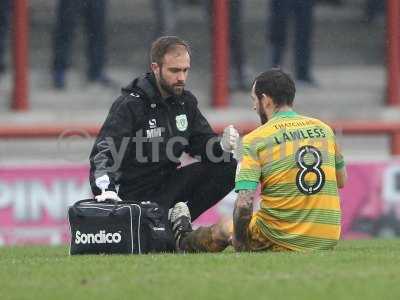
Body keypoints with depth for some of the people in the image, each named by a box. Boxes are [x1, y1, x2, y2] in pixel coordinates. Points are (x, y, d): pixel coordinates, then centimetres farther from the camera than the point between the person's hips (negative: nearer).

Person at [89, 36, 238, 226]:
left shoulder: (185, 101, 5)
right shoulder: (130, 105, -16)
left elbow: (201, 142, 10)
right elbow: (103, 153, -24)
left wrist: (222, 145, -15)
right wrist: (106, 188, -43)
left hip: (170, 183, 7)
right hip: (137, 193, -7)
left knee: (228, 167, -9)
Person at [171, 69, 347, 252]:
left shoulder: (255, 140, -10)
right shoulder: (324, 129, 5)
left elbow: (244, 203, -17)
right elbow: (341, 181, 19)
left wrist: (238, 241, -3)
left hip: (281, 244, -4)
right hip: (328, 242, 4)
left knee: (225, 228, 25)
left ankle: (183, 240, 51)